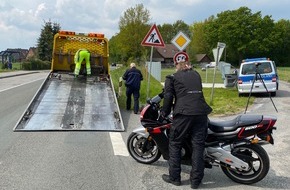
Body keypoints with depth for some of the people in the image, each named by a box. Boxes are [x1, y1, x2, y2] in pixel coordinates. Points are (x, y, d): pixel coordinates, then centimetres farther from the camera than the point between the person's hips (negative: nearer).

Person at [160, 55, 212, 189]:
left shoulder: (172, 77, 7)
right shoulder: (196, 75, 20)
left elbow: (168, 97, 0)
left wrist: (164, 113, 11)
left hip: (184, 114, -4)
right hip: (201, 113, 4)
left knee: (175, 144, 9)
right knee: (198, 146, 6)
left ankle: (174, 177, 14)